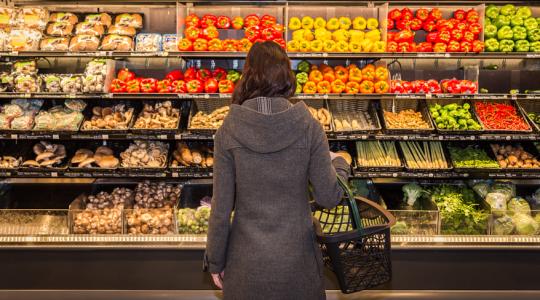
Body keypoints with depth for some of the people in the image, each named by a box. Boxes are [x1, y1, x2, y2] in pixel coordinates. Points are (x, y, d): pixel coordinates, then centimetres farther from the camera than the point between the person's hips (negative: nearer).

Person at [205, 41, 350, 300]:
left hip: (248, 259, 0)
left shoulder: (228, 132, -12)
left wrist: (215, 261, 4)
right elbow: (329, 196, -7)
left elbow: (221, 207, -9)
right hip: (297, 257, 0)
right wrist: (340, 165, 13)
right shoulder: (309, 127, -12)